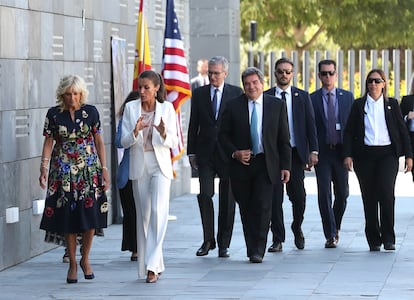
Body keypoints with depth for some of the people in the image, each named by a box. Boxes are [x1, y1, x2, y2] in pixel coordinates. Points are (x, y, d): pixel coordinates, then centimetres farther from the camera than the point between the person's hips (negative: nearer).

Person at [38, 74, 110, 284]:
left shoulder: (90, 112, 1)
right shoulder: (54, 114, 0)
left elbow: (98, 141, 6)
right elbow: (48, 142, 2)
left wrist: (104, 169, 3)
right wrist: (44, 168, -8)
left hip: (89, 170, 1)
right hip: (63, 172, 0)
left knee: (90, 215, -3)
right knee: (68, 218, -1)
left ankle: (85, 260, 15)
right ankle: (72, 263, 12)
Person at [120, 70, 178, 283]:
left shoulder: (166, 108, -1)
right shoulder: (131, 108, 3)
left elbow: (173, 142, -2)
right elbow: (124, 142, 0)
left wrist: (163, 133, -23)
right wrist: (135, 132, -21)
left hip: (160, 165, -2)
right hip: (139, 166, 2)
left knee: (158, 212, -16)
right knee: (143, 215, 6)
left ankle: (152, 265, -17)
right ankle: (153, 264, 16)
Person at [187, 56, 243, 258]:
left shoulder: (236, 93, 2)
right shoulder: (199, 94, 8)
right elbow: (193, 125, 9)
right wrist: (191, 152, 5)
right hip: (205, 153, 1)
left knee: (227, 200, 3)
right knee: (205, 195, -9)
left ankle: (223, 244, 11)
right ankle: (208, 240, 2)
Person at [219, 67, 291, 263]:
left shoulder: (277, 106, 5)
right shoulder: (233, 106, 4)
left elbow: (283, 139, 6)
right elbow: (223, 135, 7)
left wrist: (285, 166, 0)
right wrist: (234, 153, -9)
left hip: (266, 164, -1)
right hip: (241, 164, 1)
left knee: (262, 206, -12)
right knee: (246, 208, 6)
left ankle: (258, 251, -10)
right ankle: (252, 249, 17)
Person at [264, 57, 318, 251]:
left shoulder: (302, 97, 8)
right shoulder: (265, 97, 5)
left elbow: (310, 124, 6)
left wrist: (313, 151, -3)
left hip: (296, 153, 0)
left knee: (298, 197, -1)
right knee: (274, 198, -2)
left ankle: (297, 229, 25)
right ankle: (278, 239, 5)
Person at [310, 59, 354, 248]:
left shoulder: (347, 97, 8)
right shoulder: (312, 99, 2)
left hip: (341, 151, 2)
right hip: (322, 152, -2)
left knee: (342, 194, 7)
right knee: (324, 194, -7)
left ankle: (335, 227, 29)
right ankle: (330, 235, -4)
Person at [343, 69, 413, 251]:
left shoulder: (392, 105, 10)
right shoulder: (358, 105, 10)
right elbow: (349, 132, 7)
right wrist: (348, 155, -4)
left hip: (387, 154, -1)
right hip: (365, 155, 1)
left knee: (386, 192, -17)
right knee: (369, 198, 1)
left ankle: (388, 237, -7)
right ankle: (373, 240, 9)